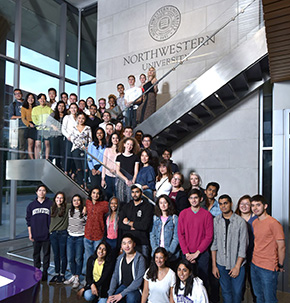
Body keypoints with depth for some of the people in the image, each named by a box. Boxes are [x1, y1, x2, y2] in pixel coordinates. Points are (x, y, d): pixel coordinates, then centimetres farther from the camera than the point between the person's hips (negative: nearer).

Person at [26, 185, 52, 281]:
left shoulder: (50, 204, -2)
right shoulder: (31, 205, 6)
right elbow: (28, 220, 8)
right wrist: (30, 233, 4)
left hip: (47, 235, -2)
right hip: (35, 235, 2)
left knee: (46, 253, 6)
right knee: (36, 253, 12)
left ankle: (45, 271, 18)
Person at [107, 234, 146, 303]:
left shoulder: (140, 259, -14)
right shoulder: (120, 258, 5)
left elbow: (138, 281, -17)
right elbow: (115, 277, 6)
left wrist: (122, 294, -19)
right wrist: (110, 294, -8)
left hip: (135, 289, -4)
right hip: (123, 286, 4)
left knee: (130, 297, -35)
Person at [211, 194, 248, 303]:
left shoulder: (240, 222, -9)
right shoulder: (216, 221, -1)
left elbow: (243, 246, -7)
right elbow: (214, 243, 3)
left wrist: (237, 266, -9)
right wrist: (214, 265, 1)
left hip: (237, 264, -2)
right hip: (221, 264, 2)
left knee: (237, 292, 8)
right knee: (226, 291, 13)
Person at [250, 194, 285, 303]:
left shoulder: (274, 223, -17)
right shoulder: (254, 223, 7)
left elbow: (281, 247, -13)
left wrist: (280, 265, -5)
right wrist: (255, 259, 14)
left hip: (268, 269, -7)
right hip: (254, 265, 7)